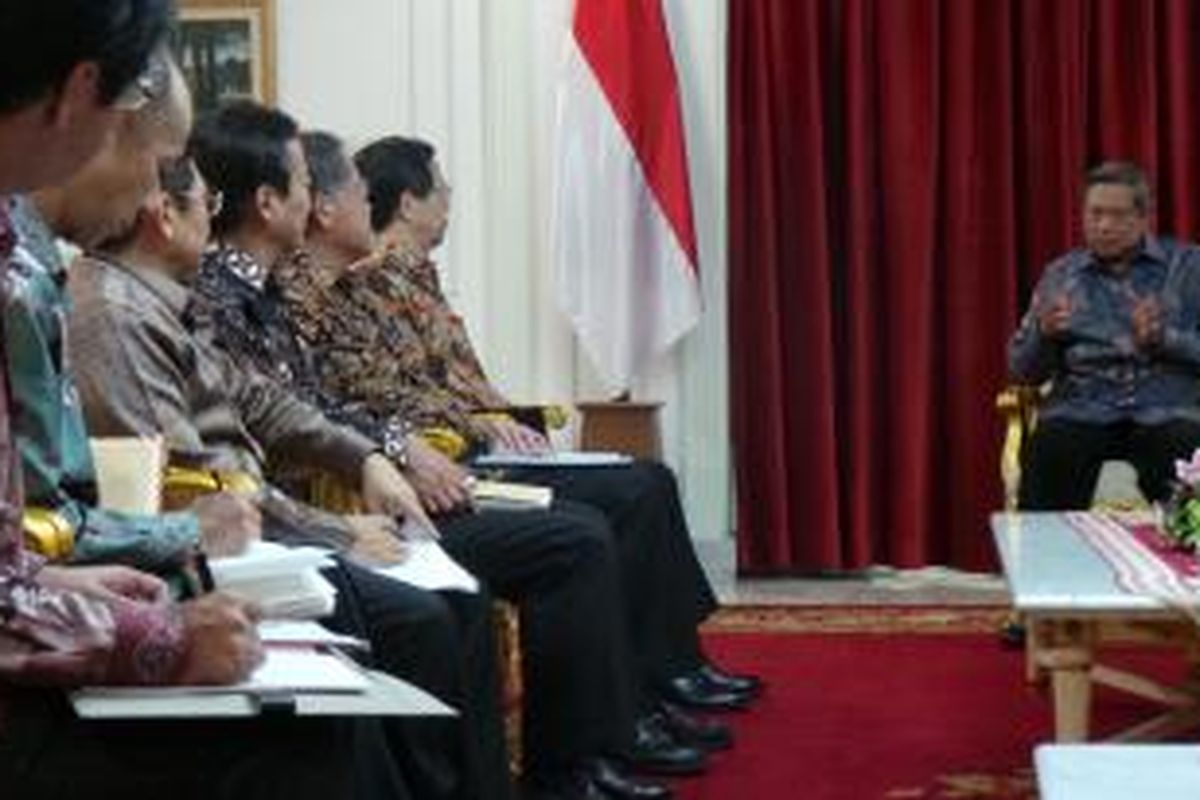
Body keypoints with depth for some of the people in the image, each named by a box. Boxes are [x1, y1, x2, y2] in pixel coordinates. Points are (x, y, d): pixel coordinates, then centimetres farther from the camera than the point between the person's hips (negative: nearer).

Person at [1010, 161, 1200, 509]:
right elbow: (1022, 369, 11)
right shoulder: (1060, 274, 15)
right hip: (1081, 412, 1)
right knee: (1046, 453, -31)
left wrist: (1163, 339, -14)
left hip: (1166, 412, -1)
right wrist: (1044, 333, -9)